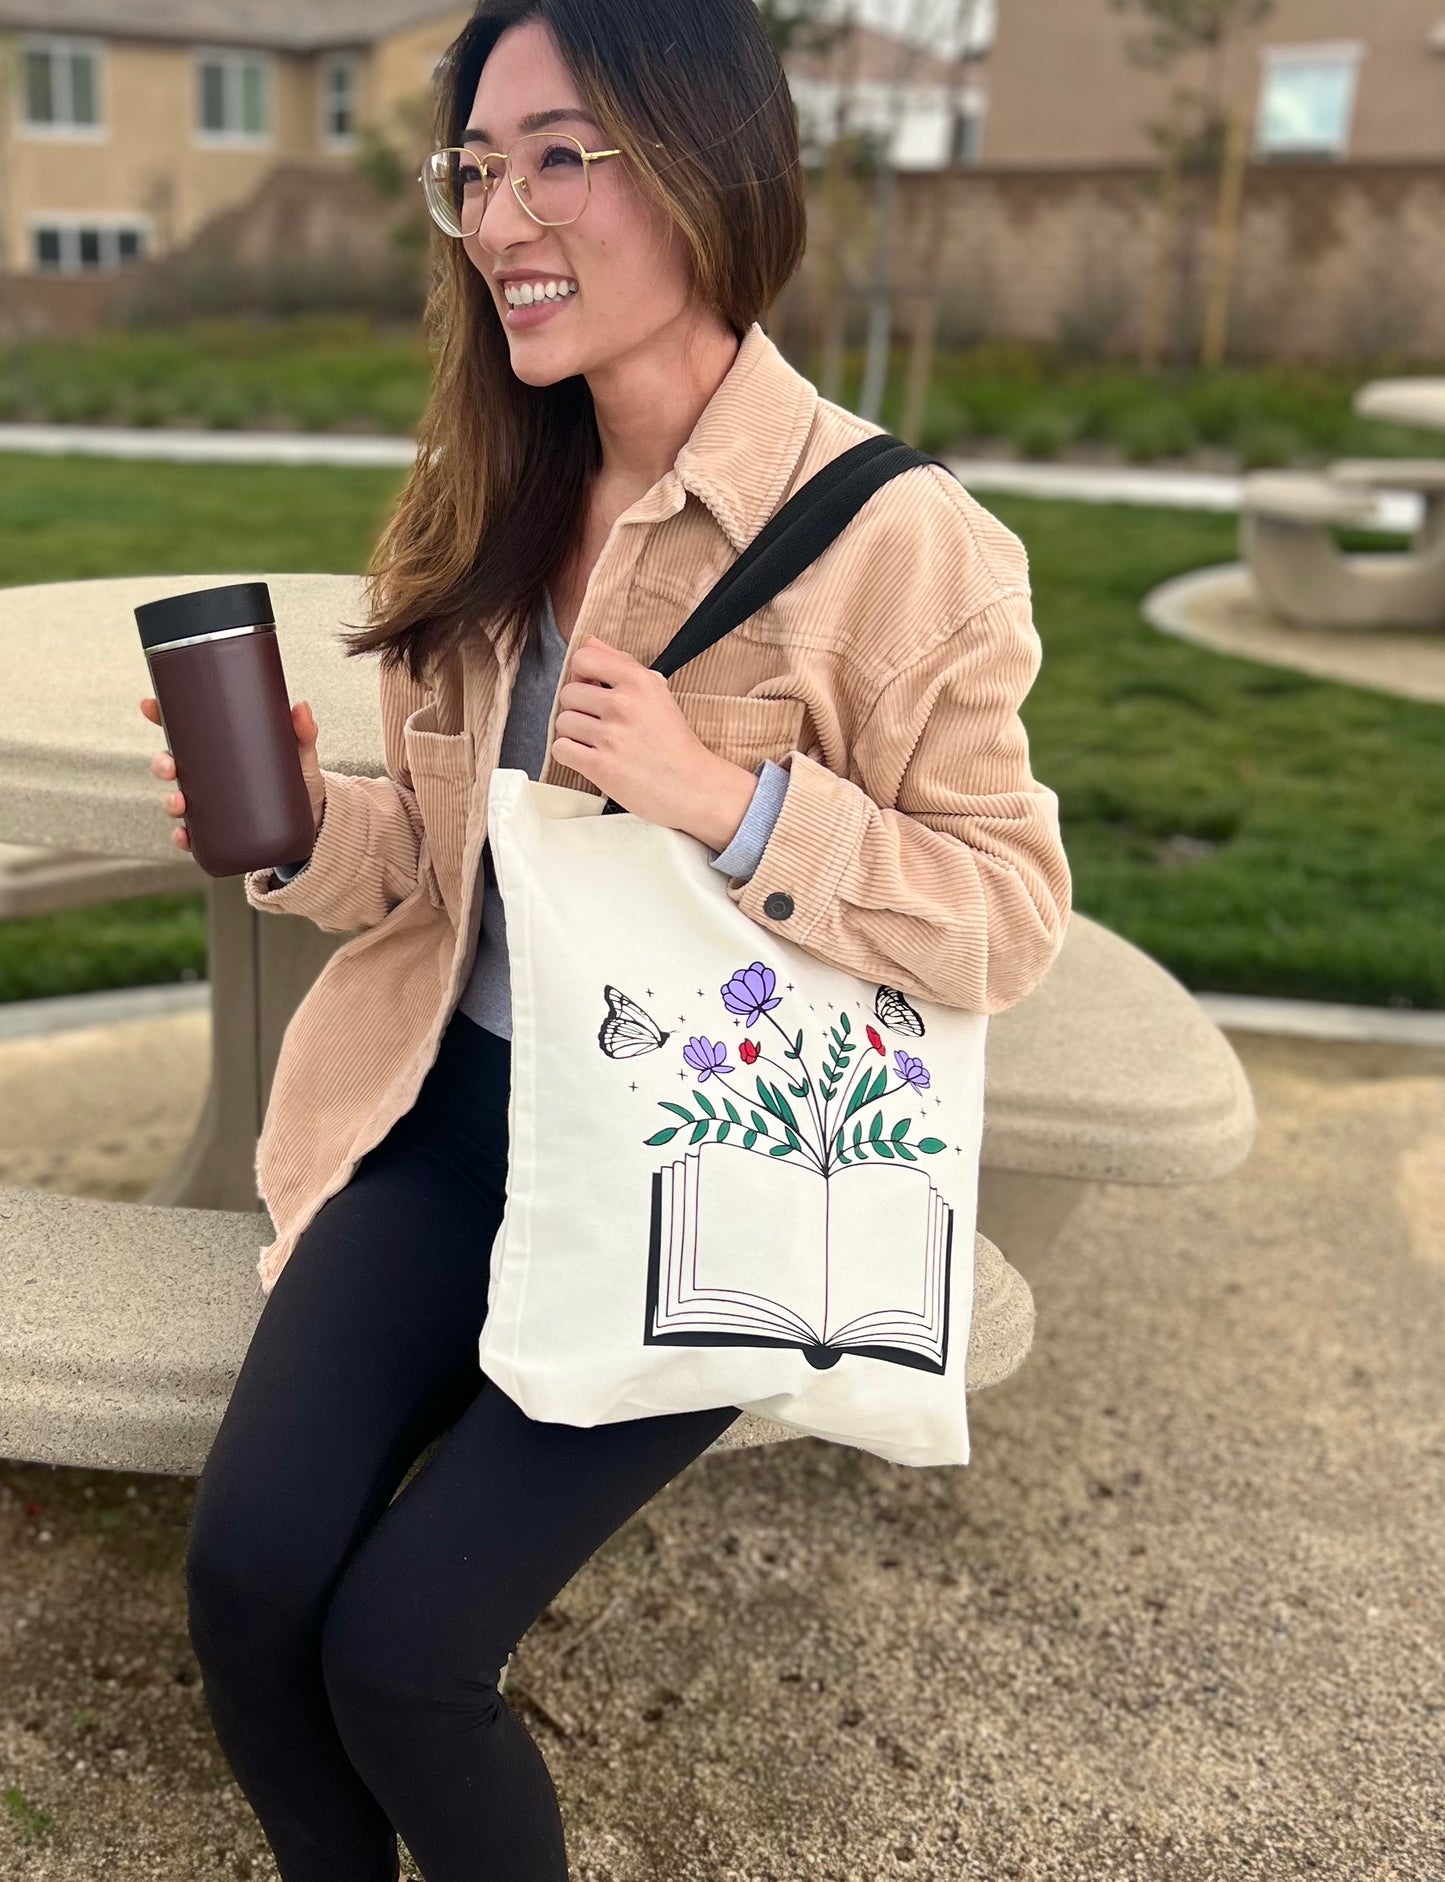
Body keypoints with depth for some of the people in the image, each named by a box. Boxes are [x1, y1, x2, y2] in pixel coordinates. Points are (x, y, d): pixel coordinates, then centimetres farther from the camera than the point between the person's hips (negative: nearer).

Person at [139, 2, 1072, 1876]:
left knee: (399, 1647, -9)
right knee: (245, 1581, -8)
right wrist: (307, 832, -10)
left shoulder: (894, 539, -14)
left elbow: (1012, 915, -11)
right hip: (452, 1110, 5)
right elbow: (442, 848, 12)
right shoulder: (482, 507, 5)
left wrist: (725, 795, -23)